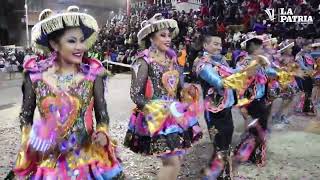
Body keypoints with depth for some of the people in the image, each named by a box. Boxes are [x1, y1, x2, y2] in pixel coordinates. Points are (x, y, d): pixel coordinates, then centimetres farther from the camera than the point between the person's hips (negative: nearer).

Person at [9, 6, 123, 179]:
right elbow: (26, 115, 5)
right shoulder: (35, 74, -7)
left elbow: (102, 113, -1)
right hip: (47, 161, 1)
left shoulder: (92, 73, -8)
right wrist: (28, 141, -10)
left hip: (87, 158, 0)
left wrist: (102, 133, -19)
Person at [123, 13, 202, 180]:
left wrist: (188, 91, -8)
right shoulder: (144, 61, -12)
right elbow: (135, 95, -14)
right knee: (172, 162, -7)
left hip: (175, 115, 7)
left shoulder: (171, 59, 9)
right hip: (156, 117, -7)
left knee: (177, 159, 13)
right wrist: (161, 110, -19)